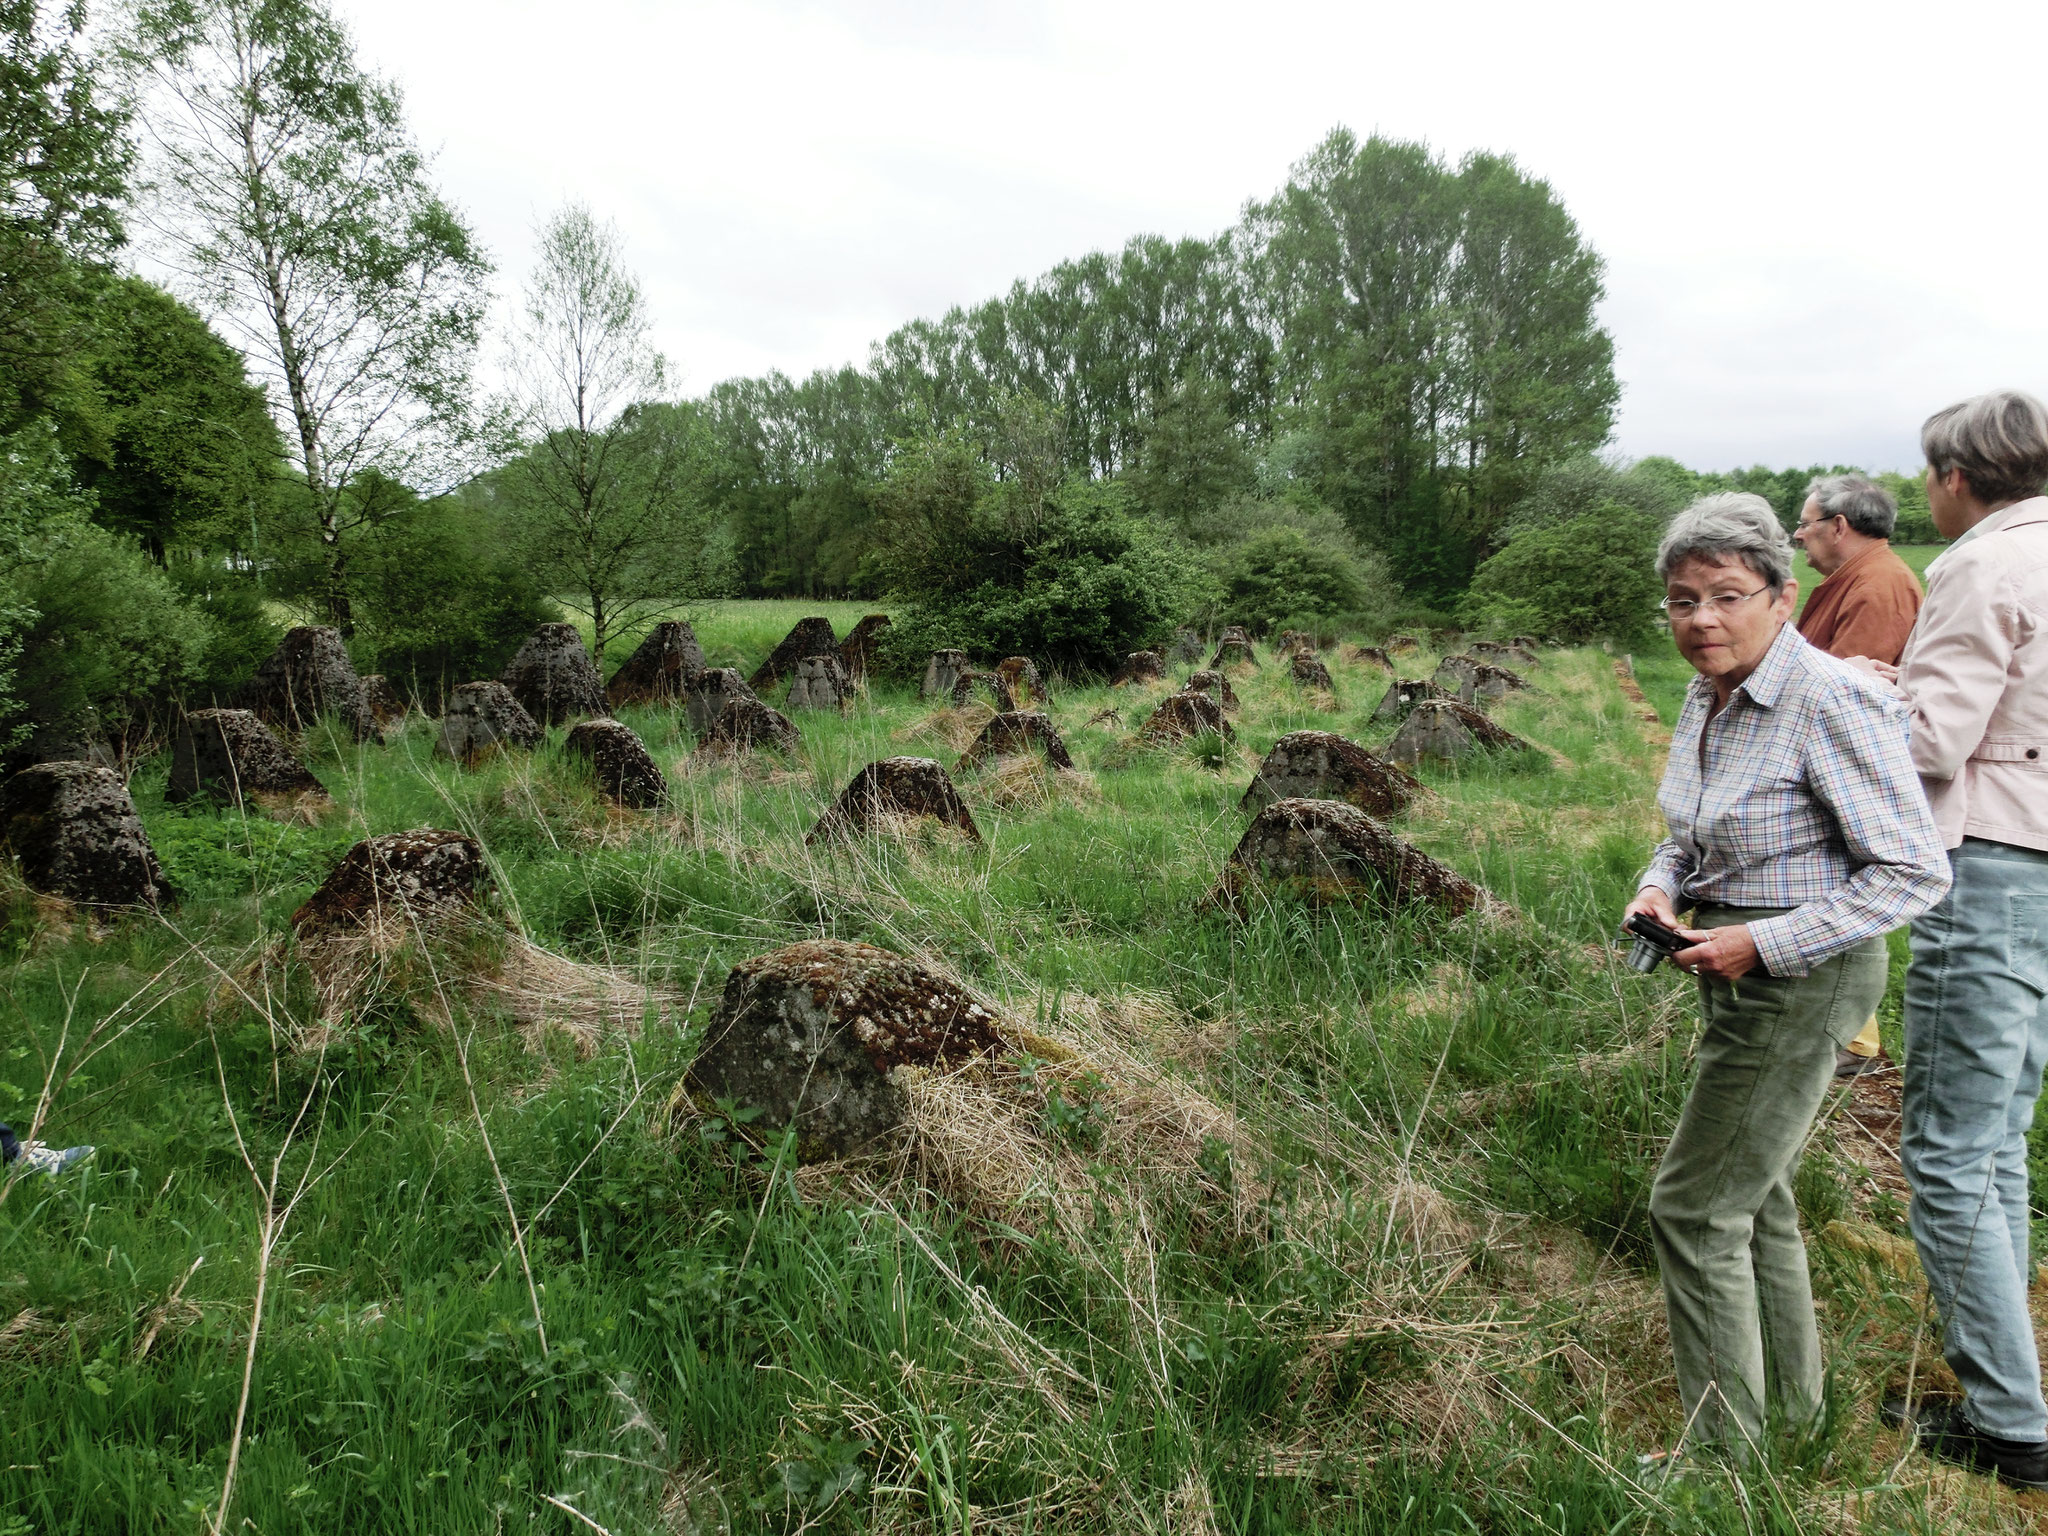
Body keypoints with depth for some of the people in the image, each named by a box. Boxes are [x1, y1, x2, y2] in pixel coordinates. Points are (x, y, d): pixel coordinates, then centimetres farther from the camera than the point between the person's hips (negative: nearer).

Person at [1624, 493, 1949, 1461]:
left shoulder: (1831, 702, -22)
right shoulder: (1708, 697, 4)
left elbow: (1915, 873, -21)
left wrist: (1763, 943, -23)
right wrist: (1660, 883, -2)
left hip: (1802, 975, -9)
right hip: (1739, 969, 9)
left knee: (1695, 1205, -1)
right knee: (1753, 1191, 21)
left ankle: (1725, 1445, 16)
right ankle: (1790, 1398, 40)